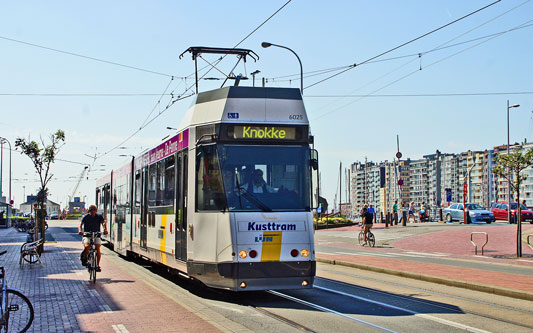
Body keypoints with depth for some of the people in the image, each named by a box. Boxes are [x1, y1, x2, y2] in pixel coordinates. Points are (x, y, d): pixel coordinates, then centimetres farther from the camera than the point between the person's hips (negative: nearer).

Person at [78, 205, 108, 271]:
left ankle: (97, 265, -8)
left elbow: (103, 223, -15)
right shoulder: (86, 217, -3)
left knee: (98, 249, -19)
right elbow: (80, 224, -16)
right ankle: (84, 258, 1)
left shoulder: (99, 216, 0)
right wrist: (80, 230, -38)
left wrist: (105, 230, -37)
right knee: (86, 247, -28)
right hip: (87, 235, -1)